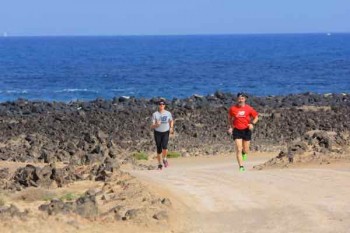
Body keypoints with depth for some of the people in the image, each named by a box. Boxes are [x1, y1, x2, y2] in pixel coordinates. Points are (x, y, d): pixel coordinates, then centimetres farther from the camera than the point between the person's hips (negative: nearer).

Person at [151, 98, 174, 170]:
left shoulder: (168, 113, -1)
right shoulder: (155, 114, -8)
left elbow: (171, 121, 19)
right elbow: (152, 126, -9)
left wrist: (171, 128, 1)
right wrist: (156, 125, -31)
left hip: (166, 132, 1)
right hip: (157, 133, -1)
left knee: (164, 147, -19)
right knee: (159, 149, 3)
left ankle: (164, 159, 9)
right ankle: (159, 164, 20)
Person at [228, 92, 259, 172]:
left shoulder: (249, 109, -4)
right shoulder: (232, 108, -3)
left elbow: (256, 117, 7)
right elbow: (230, 118, 15)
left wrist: (252, 124, -10)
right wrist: (230, 127, 6)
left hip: (246, 130, 1)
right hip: (237, 130, -1)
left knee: (246, 150, 8)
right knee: (238, 149, -10)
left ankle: (244, 153, 46)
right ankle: (241, 167, -5)